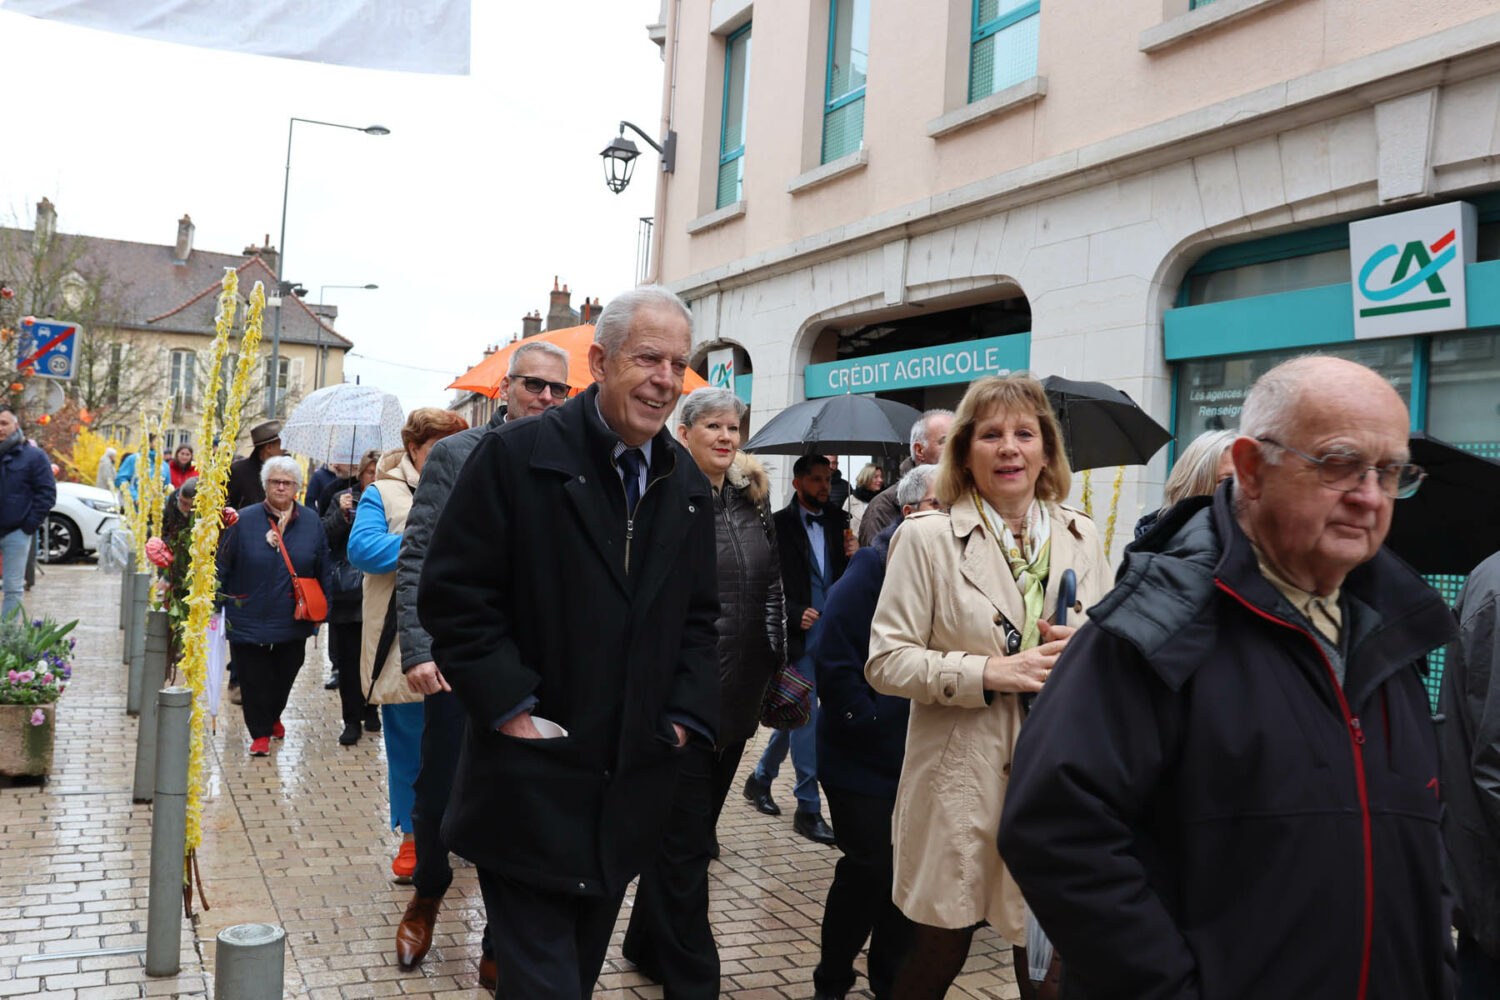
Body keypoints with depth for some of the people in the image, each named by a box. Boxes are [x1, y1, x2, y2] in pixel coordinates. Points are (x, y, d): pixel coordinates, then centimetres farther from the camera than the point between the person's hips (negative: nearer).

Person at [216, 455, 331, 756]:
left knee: (285, 673, 15)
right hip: (249, 617, -2)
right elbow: (222, 565, 0)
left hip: (293, 619, 2)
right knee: (254, 677, 2)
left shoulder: (311, 521, 1)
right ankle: (261, 733, 18)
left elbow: (324, 569, 7)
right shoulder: (244, 520, -5)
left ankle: (272, 717, 42)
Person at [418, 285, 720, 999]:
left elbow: (697, 617, 14)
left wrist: (685, 717, 2)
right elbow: (453, 593, -12)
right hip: (532, 783, -5)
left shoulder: (687, 485, 8)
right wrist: (509, 706, -15)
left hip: (629, 794, 6)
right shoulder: (515, 456, -10)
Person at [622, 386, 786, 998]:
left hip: (737, 697, 7)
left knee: (694, 831, 18)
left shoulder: (752, 503, 10)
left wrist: (775, 670, 11)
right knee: (685, 843, 1)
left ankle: (647, 945, 36)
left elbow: (771, 591, 15)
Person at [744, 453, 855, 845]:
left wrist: (852, 555, -7)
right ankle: (808, 808, 3)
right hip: (798, 635, -5)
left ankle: (761, 778, 35)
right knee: (804, 716, -5)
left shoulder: (837, 521, 11)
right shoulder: (779, 524, -4)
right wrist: (796, 614, -17)